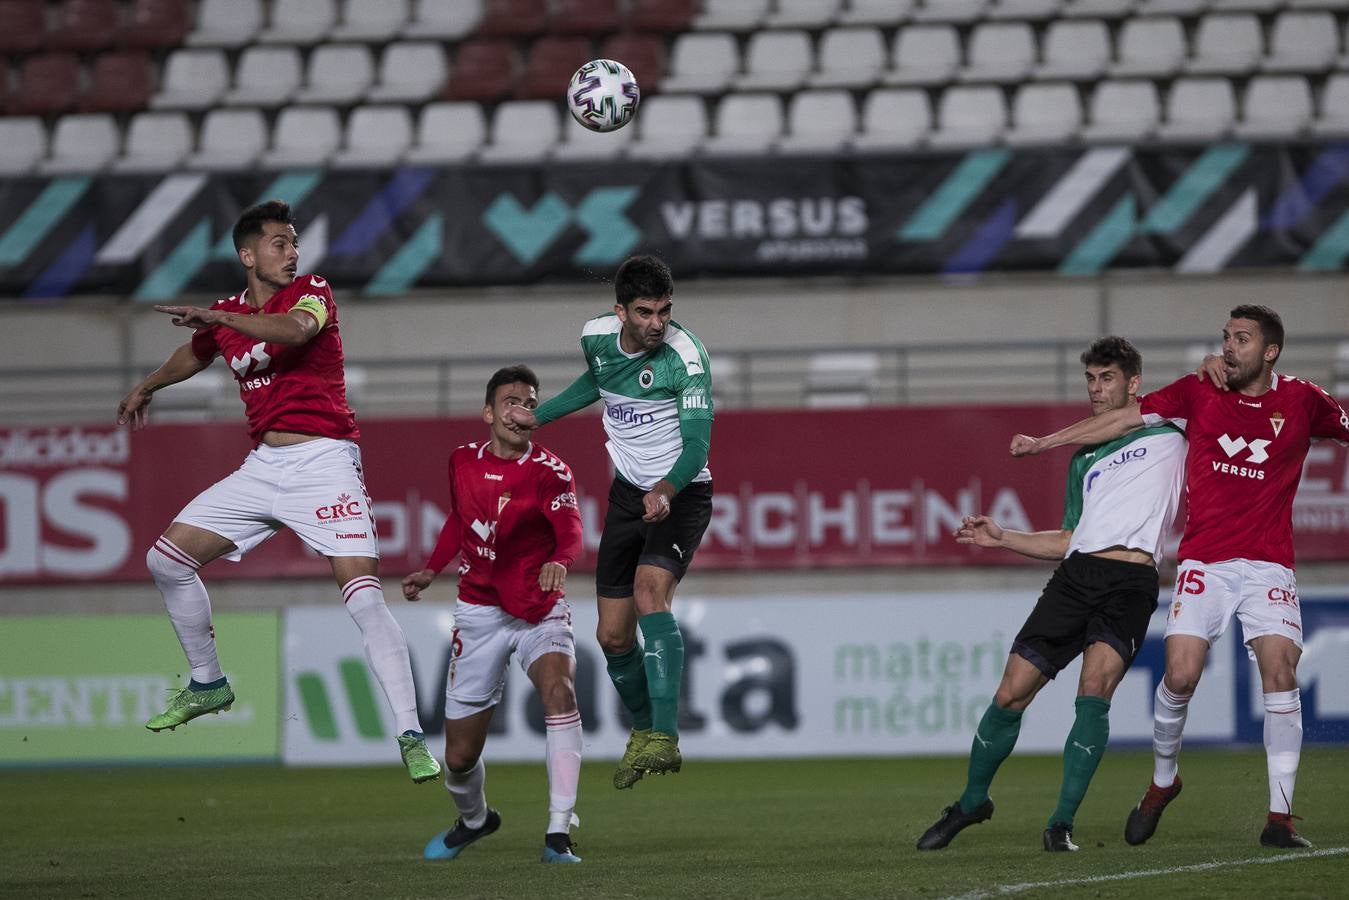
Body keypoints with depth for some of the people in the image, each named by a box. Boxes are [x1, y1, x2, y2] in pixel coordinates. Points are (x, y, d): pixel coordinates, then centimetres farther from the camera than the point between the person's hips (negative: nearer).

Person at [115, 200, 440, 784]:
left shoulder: (312, 292, -3)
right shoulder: (225, 319, 13)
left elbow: (296, 328, -28)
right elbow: (193, 355, 36)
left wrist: (217, 316, -35)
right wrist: (145, 389, 53)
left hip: (324, 461, -6)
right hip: (263, 467, 6)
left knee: (363, 595, -19)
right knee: (166, 560, 4)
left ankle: (411, 736, -20)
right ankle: (208, 685, 23)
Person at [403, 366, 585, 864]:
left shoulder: (549, 473, -12)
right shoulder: (464, 462, 1)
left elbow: (570, 529, -30)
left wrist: (559, 561, -51)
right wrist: (430, 571, 15)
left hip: (539, 611, -3)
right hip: (479, 613, 3)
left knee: (560, 690, -34)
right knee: (460, 756, 4)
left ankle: (558, 835, -32)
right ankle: (474, 819, 41)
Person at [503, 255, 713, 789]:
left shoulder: (686, 356, -22)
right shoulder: (596, 338, -5)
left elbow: (696, 447, -29)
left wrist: (666, 491, -47)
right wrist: (538, 417, 20)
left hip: (681, 496, -6)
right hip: (628, 493, 6)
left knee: (649, 591, -31)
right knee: (612, 635, 5)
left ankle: (665, 738, -37)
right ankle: (643, 729, 33)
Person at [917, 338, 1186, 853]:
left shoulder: (1167, 433, 13)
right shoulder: (1084, 459, 25)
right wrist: (1001, 538, 19)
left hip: (1130, 582, -5)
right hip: (1076, 574, 5)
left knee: (1094, 688, -25)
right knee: (1011, 695, 0)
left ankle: (1061, 824, -18)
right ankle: (971, 802, 22)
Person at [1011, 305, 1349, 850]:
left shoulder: (1302, 401, 4)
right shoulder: (1198, 392, 4)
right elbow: (1122, 421, 7)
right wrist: (1042, 443, 7)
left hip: (1268, 563, 0)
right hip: (1203, 560, 0)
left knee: (1280, 670, -15)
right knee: (1180, 674, -12)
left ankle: (1280, 818, -11)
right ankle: (1162, 781, 17)